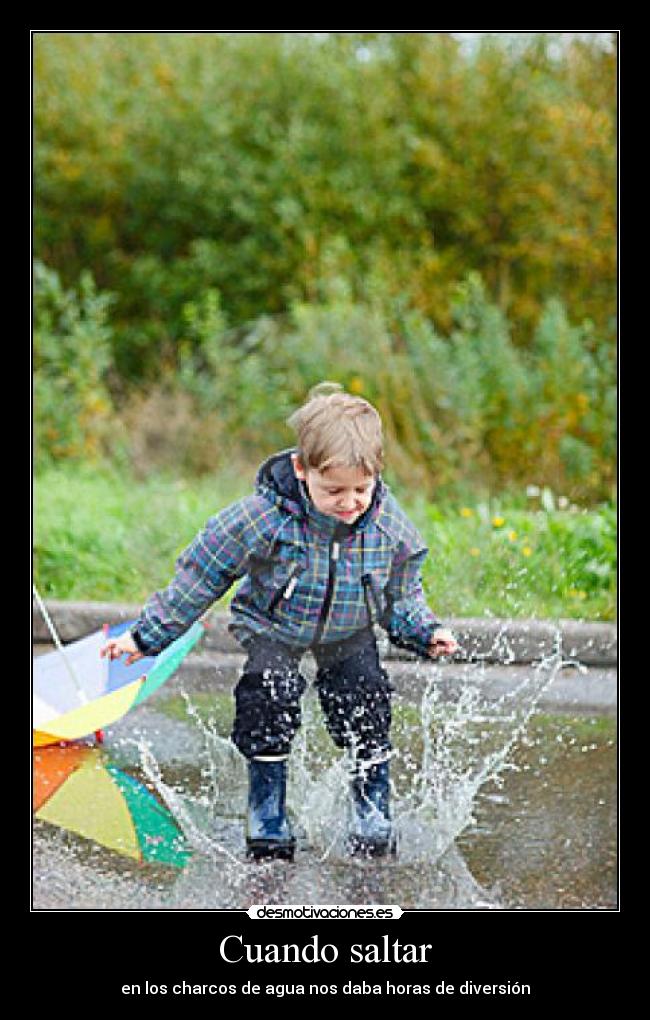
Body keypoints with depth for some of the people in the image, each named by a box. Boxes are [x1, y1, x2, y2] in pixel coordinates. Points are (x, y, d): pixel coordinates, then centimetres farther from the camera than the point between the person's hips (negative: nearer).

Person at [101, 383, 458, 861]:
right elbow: (199, 577, -18)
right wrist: (148, 635, -14)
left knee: (366, 707, -10)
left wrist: (425, 632, -9)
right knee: (270, 699, -22)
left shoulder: (389, 524, -20)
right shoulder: (260, 518, -30)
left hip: (349, 633, 2)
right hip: (274, 627, -2)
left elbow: (402, 592, 3)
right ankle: (268, 816, -4)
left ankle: (374, 815, 11)